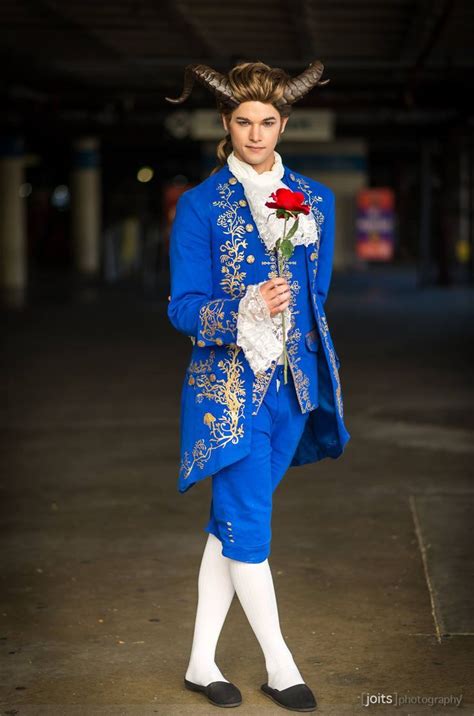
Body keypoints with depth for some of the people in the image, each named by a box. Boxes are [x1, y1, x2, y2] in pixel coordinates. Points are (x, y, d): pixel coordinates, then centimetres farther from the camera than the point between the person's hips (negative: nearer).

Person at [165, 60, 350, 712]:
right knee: (247, 527, -3)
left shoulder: (315, 200, 8)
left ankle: (202, 662, 19)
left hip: (292, 386, 4)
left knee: (232, 523, 10)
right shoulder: (200, 205, -4)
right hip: (229, 384, -4)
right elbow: (182, 307, -7)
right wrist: (245, 311, -25)